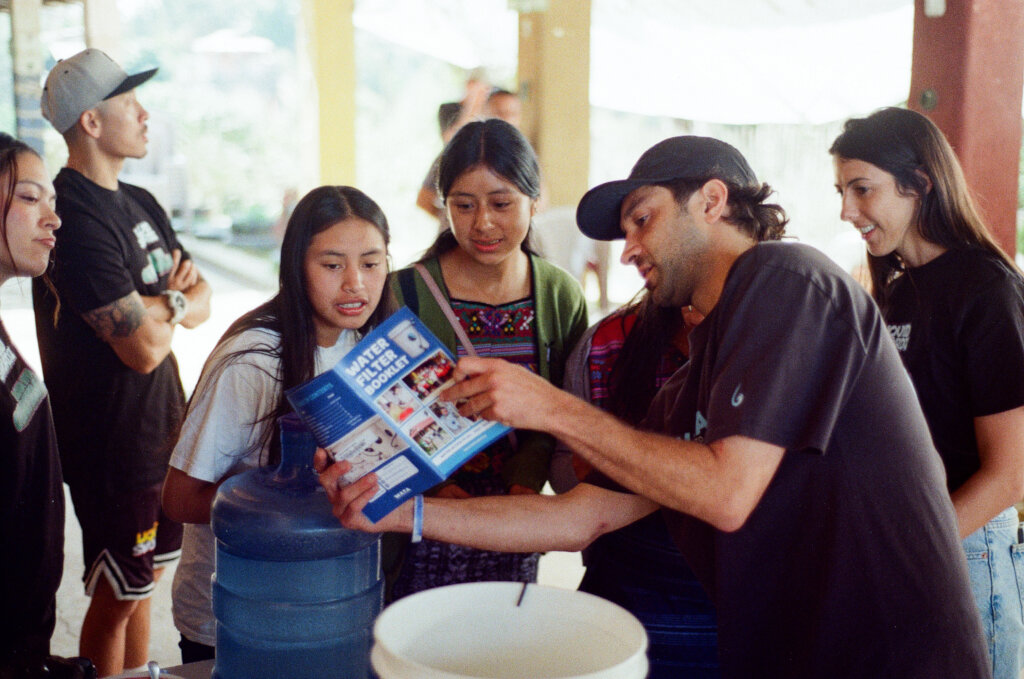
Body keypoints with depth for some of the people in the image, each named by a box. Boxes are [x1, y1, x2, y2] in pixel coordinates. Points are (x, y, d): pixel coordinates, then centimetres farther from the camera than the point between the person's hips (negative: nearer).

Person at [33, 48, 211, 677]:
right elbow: (144, 348, -23)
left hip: (160, 428, 9)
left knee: (144, 581, 18)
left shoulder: (141, 204, 10)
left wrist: (157, 307, -14)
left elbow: (203, 300, 7)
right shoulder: (76, 219, -20)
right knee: (117, 597, 5)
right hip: (114, 441, -8)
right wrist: (174, 303, -3)